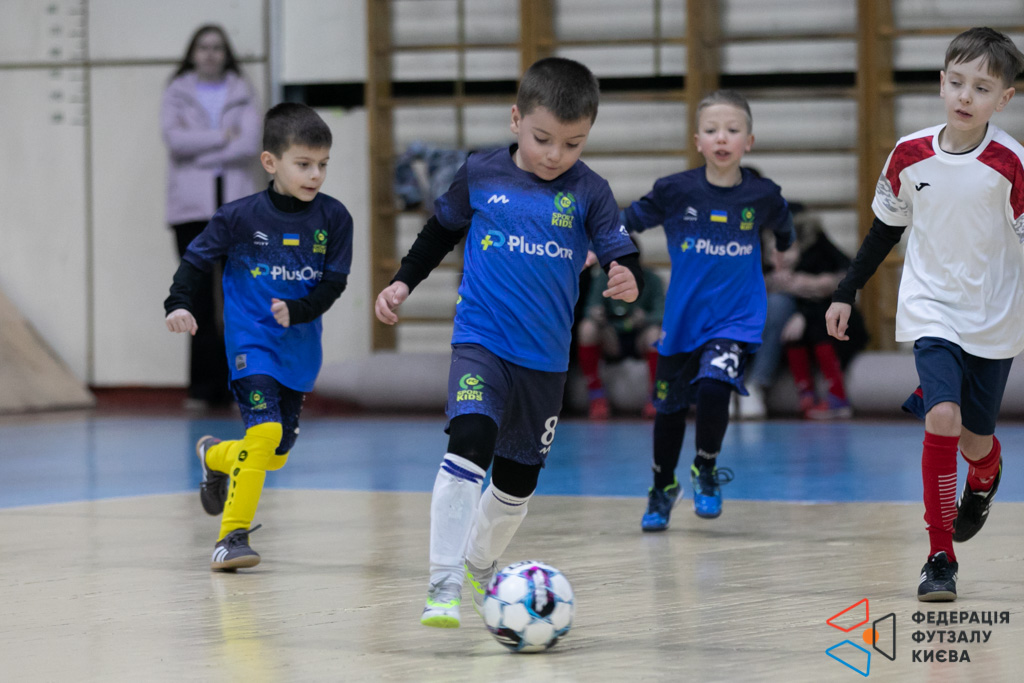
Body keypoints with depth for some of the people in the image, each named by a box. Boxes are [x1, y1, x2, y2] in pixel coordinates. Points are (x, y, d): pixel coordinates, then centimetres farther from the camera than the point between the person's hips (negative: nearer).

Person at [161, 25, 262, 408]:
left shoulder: (242, 95, 11)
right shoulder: (177, 95, 10)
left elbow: (250, 144, -4)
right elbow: (175, 139, -8)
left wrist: (199, 151, -8)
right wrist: (223, 137, -7)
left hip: (236, 204, 1)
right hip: (191, 208, -1)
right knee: (200, 298, -3)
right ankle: (203, 388, 0)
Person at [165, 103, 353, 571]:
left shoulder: (333, 218, -4)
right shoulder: (241, 216, -10)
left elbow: (334, 283, -3)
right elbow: (197, 259, -2)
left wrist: (298, 310, -20)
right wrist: (178, 303, -17)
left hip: (300, 348, 4)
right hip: (250, 341, -4)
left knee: (276, 455, 11)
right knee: (264, 430, -23)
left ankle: (215, 457, 45)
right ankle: (232, 535, -13)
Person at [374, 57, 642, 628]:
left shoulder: (589, 192, -4)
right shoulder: (481, 175, -2)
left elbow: (625, 259, -9)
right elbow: (441, 232, 15)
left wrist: (629, 281, -31)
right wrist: (403, 283, 11)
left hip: (546, 358, 2)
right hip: (481, 342, -2)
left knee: (519, 478, 15)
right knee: (469, 443, -25)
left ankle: (480, 566, 42)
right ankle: (444, 583, -25)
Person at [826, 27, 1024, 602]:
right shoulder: (909, 155, -5)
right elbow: (885, 230, 10)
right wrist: (847, 294, 12)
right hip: (932, 311, 1)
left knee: (975, 441, 9)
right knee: (942, 417, -20)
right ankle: (941, 559, -11)